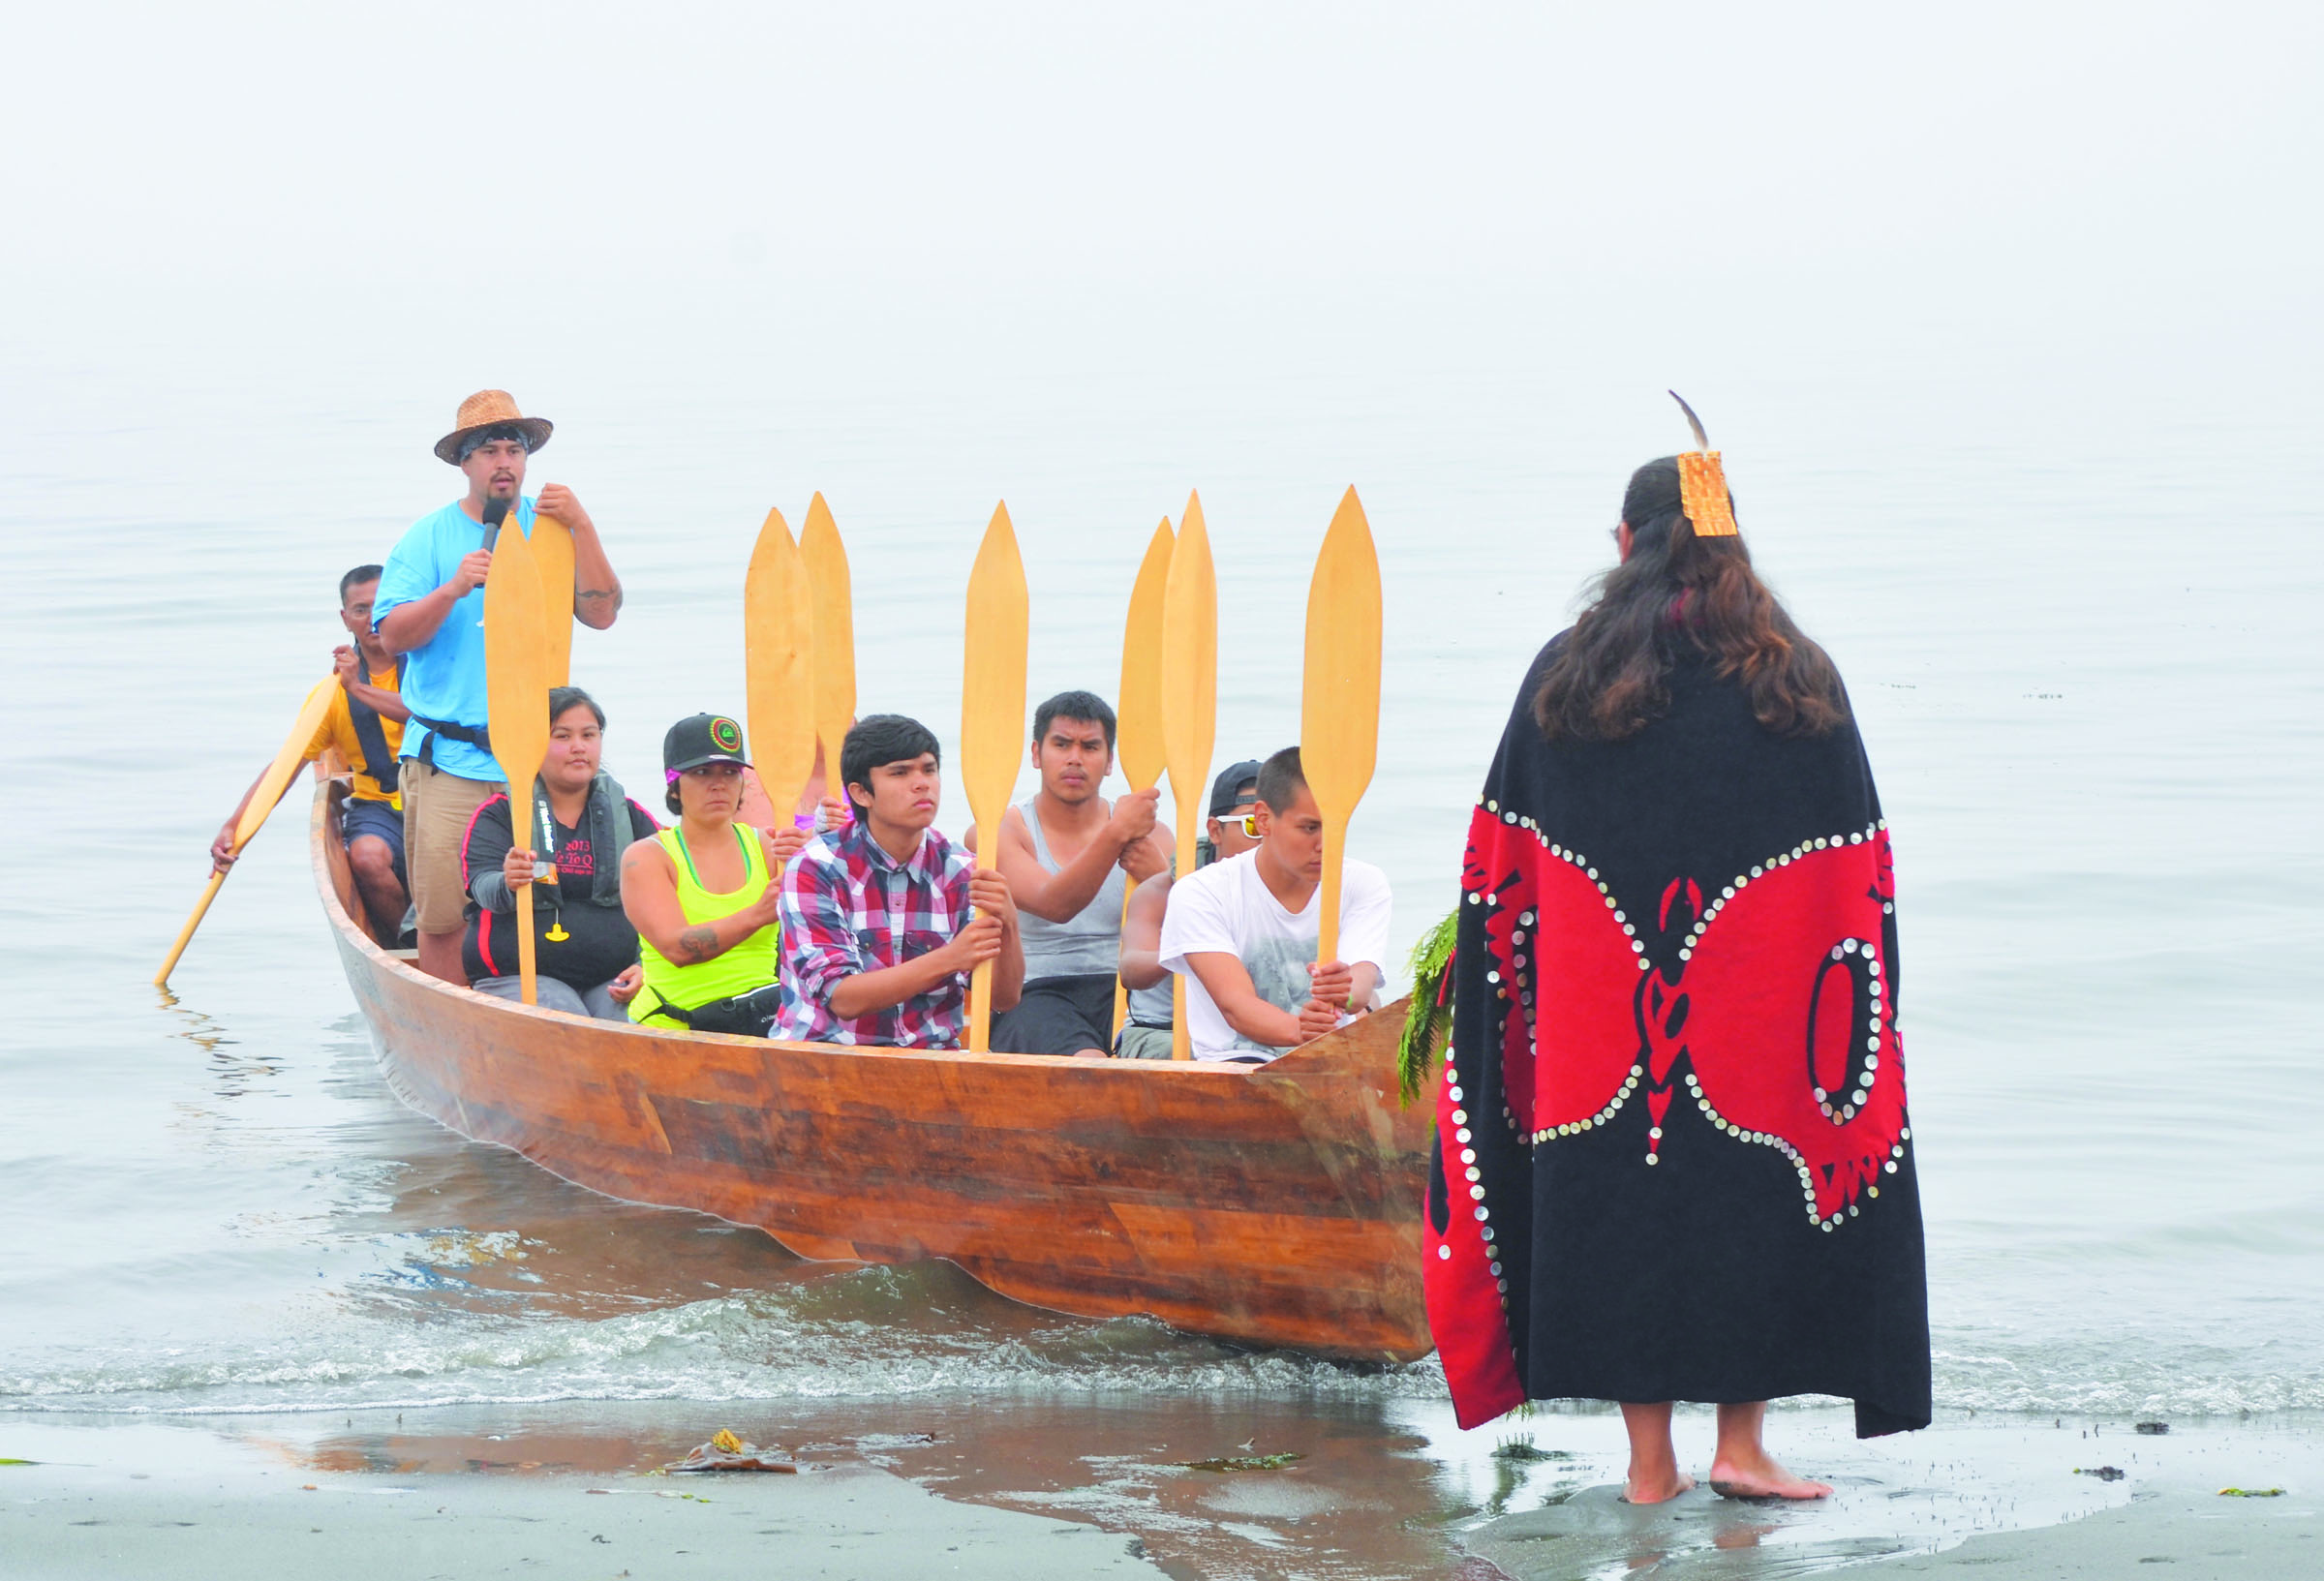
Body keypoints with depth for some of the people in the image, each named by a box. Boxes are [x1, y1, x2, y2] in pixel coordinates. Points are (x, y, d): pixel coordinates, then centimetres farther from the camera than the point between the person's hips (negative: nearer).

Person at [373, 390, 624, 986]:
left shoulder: (552, 530, 9)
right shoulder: (429, 537, 4)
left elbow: (601, 613, -2)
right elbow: (392, 636, -3)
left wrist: (583, 528, -11)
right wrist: (453, 589, -18)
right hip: (449, 758, -2)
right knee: (444, 918, -5)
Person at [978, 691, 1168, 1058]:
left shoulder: (1149, 835, 13)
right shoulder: (998, 832, 4)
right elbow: (1053, 904, -16)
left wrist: (1158, 878, -22)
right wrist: (1116, 834, -27)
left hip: (1123, 992, 3)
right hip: (1033, 996, -3)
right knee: (1089, 1067, -37)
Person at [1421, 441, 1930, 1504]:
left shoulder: (1562, 677, 1)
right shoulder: (1798, 679, 1)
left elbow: (1497, 872, 5)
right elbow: (1859, 875, 2)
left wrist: (1497, 992, 14)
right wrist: (1861, 1011, 9)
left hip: (1596, 1012, 1)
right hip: (1755, 1005, 0)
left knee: (1620, 1198, 6)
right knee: (1757, 1191, 11)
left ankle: (1650, 1462, 7)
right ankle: (1741, 1442, 8)